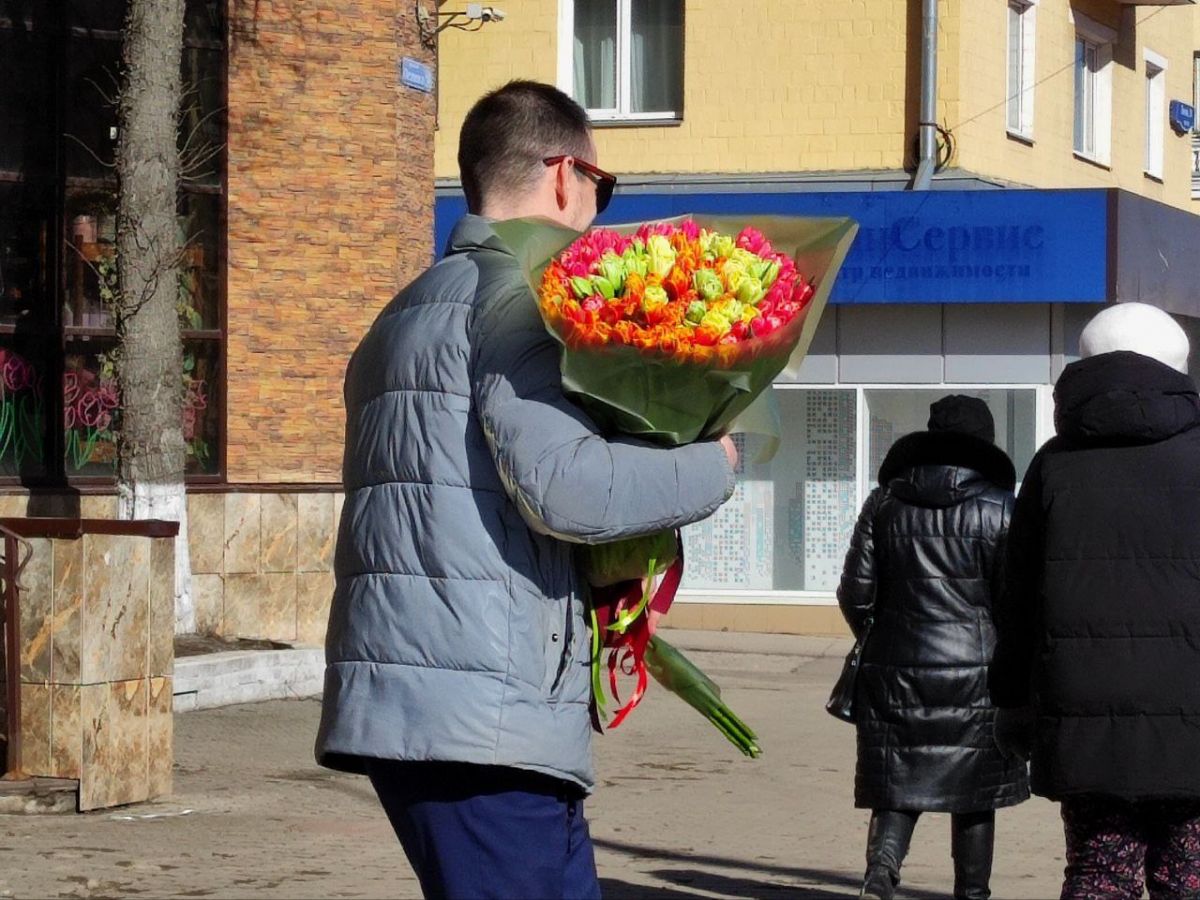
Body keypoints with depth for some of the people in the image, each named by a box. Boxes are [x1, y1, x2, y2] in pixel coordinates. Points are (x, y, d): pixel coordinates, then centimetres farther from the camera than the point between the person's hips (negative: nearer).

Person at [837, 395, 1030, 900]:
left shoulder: (884, 503, 4)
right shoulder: (997, 508, -4)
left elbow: (855, 594, 4)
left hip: (894, 671, 2)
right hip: (975, 672, -2)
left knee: (897, 787, 5)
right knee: (973, 793, 10)